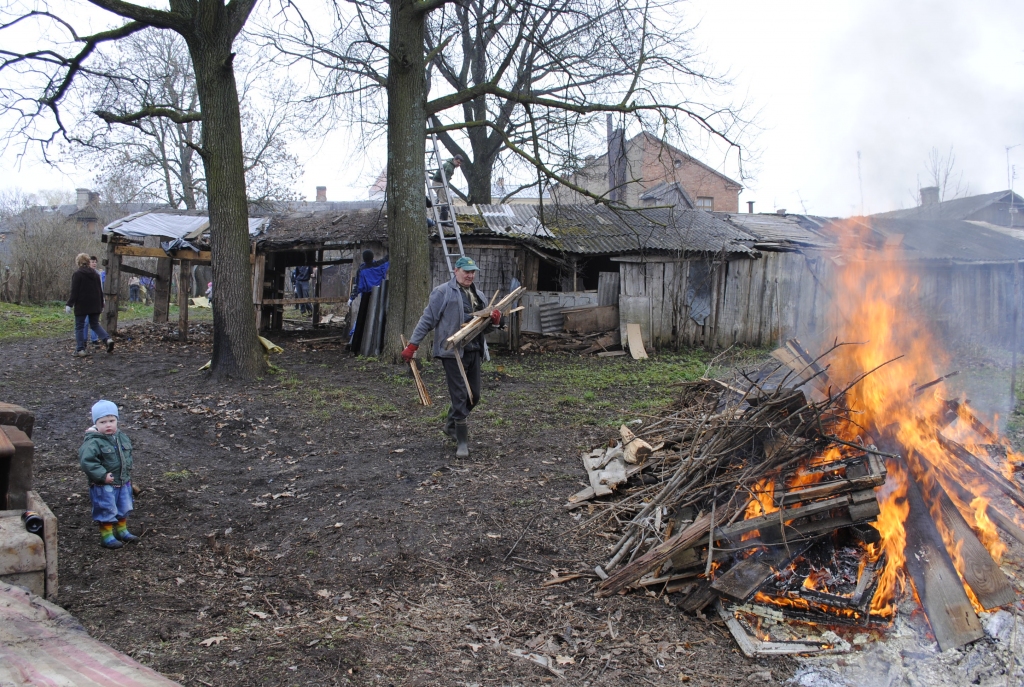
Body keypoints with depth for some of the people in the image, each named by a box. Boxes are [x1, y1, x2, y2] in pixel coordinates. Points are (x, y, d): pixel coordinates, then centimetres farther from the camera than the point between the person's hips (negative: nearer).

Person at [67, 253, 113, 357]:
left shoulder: (77, 274, -9)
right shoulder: (95, 274, 10)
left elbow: (74, 292, -14)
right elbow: (100, 291, 14)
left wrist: (69, 304, -12)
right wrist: (101, 305, 21)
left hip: (81, 305, -5)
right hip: (95, 305, 5)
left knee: (79, 327, 3)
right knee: (95, 324, 15)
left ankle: (80, 350, 1)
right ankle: (108, 339, -8)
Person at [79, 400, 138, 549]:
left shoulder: (122, 437, 4)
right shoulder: (93, 442, -20)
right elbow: (86, 461, -28)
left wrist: (127, 472, 9)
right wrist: (102, 476, -28)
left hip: (123, 482, 7)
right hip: (103, 486, -7)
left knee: (123, 509, 20)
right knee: (107, 511, 3)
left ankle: (122, 531, 38)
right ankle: (106, 537, 17)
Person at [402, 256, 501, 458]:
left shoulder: (478, 296, 17)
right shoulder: (443, 293, -5)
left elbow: (484, 328, 22)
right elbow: (427, 320, -6)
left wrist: (494, 320, 0)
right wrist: (413, 344, -9)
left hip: (474, 351, 7)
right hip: (453, 352, -7)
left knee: (474, 396, 13)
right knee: (460, 397, -6)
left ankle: (451, 425, 37)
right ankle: (462, 442, 0)